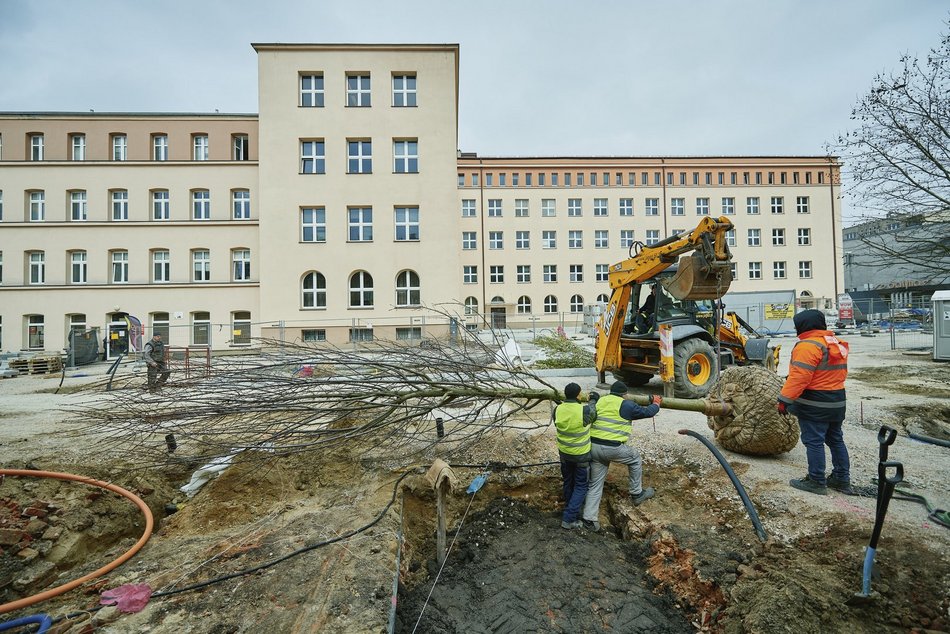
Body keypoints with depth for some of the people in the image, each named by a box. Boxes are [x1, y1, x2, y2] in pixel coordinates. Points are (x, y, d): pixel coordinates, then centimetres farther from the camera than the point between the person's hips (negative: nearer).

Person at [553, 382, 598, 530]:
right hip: (581, 454, -4)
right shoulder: (585, 411, -25)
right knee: (581, 486, 10)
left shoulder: (557, 410, -14)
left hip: (564, 452, 4)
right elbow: (594, 413, -2)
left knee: (568, 481, 24)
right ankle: (569, 518, 5)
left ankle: (570, 507, 42)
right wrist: (594, 399, 17)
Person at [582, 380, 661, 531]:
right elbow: (647, 412, 9)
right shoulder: (626, 405, -3)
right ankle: (637, 494, 34)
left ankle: (589, 518, 13)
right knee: (635, 459, 25)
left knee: (595, 484, 14)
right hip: (613, 449, -5)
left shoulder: (599, 402, 12)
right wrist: (656, 403, 30)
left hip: (594, 446, 5)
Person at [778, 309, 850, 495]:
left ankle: (817, 482, 5)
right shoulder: (835, 343, 11)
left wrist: (784, 400, -20)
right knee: (836, 439, 18)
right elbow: (841, 372, 19)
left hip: (814, 404, -9)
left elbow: (799, 377, -24)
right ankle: (842, 479, 27)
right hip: (837, 401, 10)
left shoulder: (808, 346, -19)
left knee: (814, 441, -1)